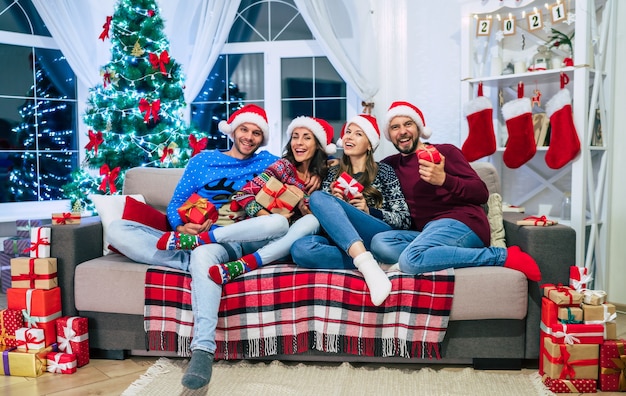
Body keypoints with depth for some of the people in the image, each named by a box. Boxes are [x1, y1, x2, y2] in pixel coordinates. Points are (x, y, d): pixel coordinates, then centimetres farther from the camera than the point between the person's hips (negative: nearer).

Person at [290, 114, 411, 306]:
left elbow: (404, 220, 7)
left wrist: (368, 210, -8)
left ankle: (366, 264, -37)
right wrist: (334, 202, -1)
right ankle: (369, 264, -29)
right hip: (344, 244, 3)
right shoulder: (333, 173, 22)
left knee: (318, 197, -25)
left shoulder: (383, 171, 12)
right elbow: (322, 215, 19)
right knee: (300, 248, -31)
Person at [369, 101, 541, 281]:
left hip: (461, 223, -4)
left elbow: (482, 194, -2)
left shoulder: (445, 151, 6)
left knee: (410, 260, -34)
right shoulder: (390, 164, 21)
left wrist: (444, 179, -17)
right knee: (379, 242, -23)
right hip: (426, 231, 5)